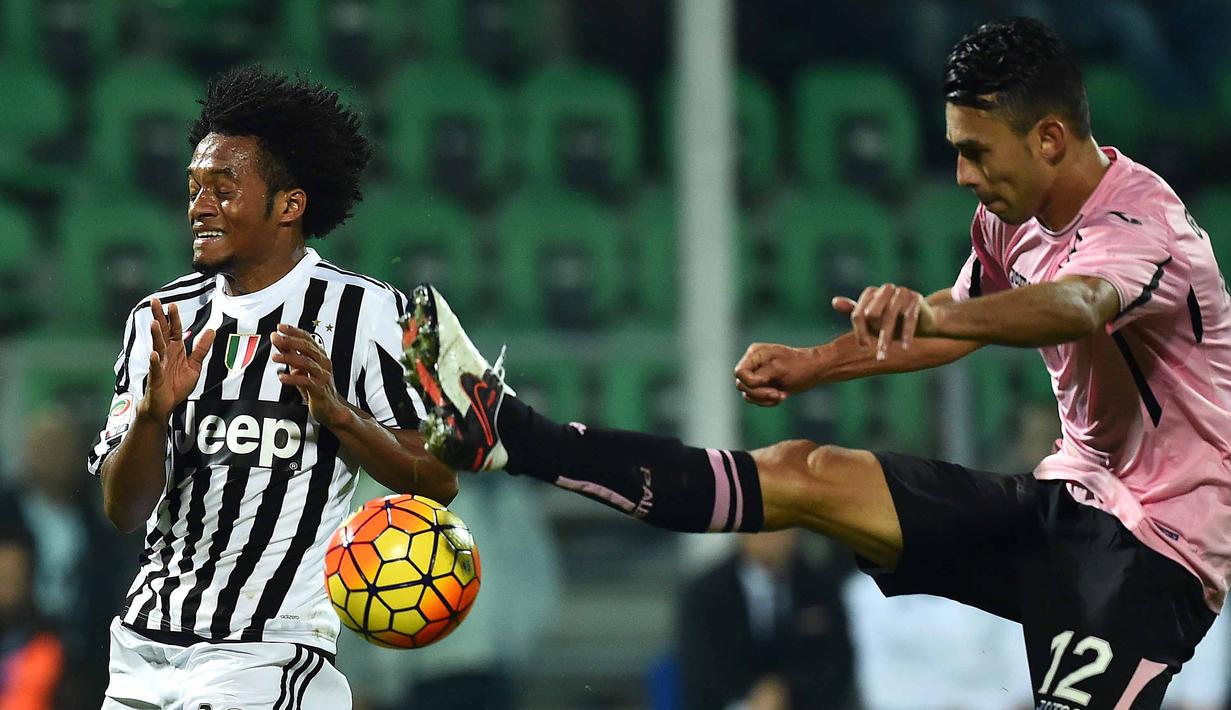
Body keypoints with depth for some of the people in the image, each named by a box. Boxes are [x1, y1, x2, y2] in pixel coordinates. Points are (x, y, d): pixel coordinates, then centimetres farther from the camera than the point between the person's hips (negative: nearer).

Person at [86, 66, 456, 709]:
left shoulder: (366, 311, -5)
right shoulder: (162, 320, 7)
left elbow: (439, 482, -5)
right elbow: (124, 512, 3)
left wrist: (334, 411, -18)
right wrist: (153, 411, -14)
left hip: (267, 651, -5)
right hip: (144, 646, 5)